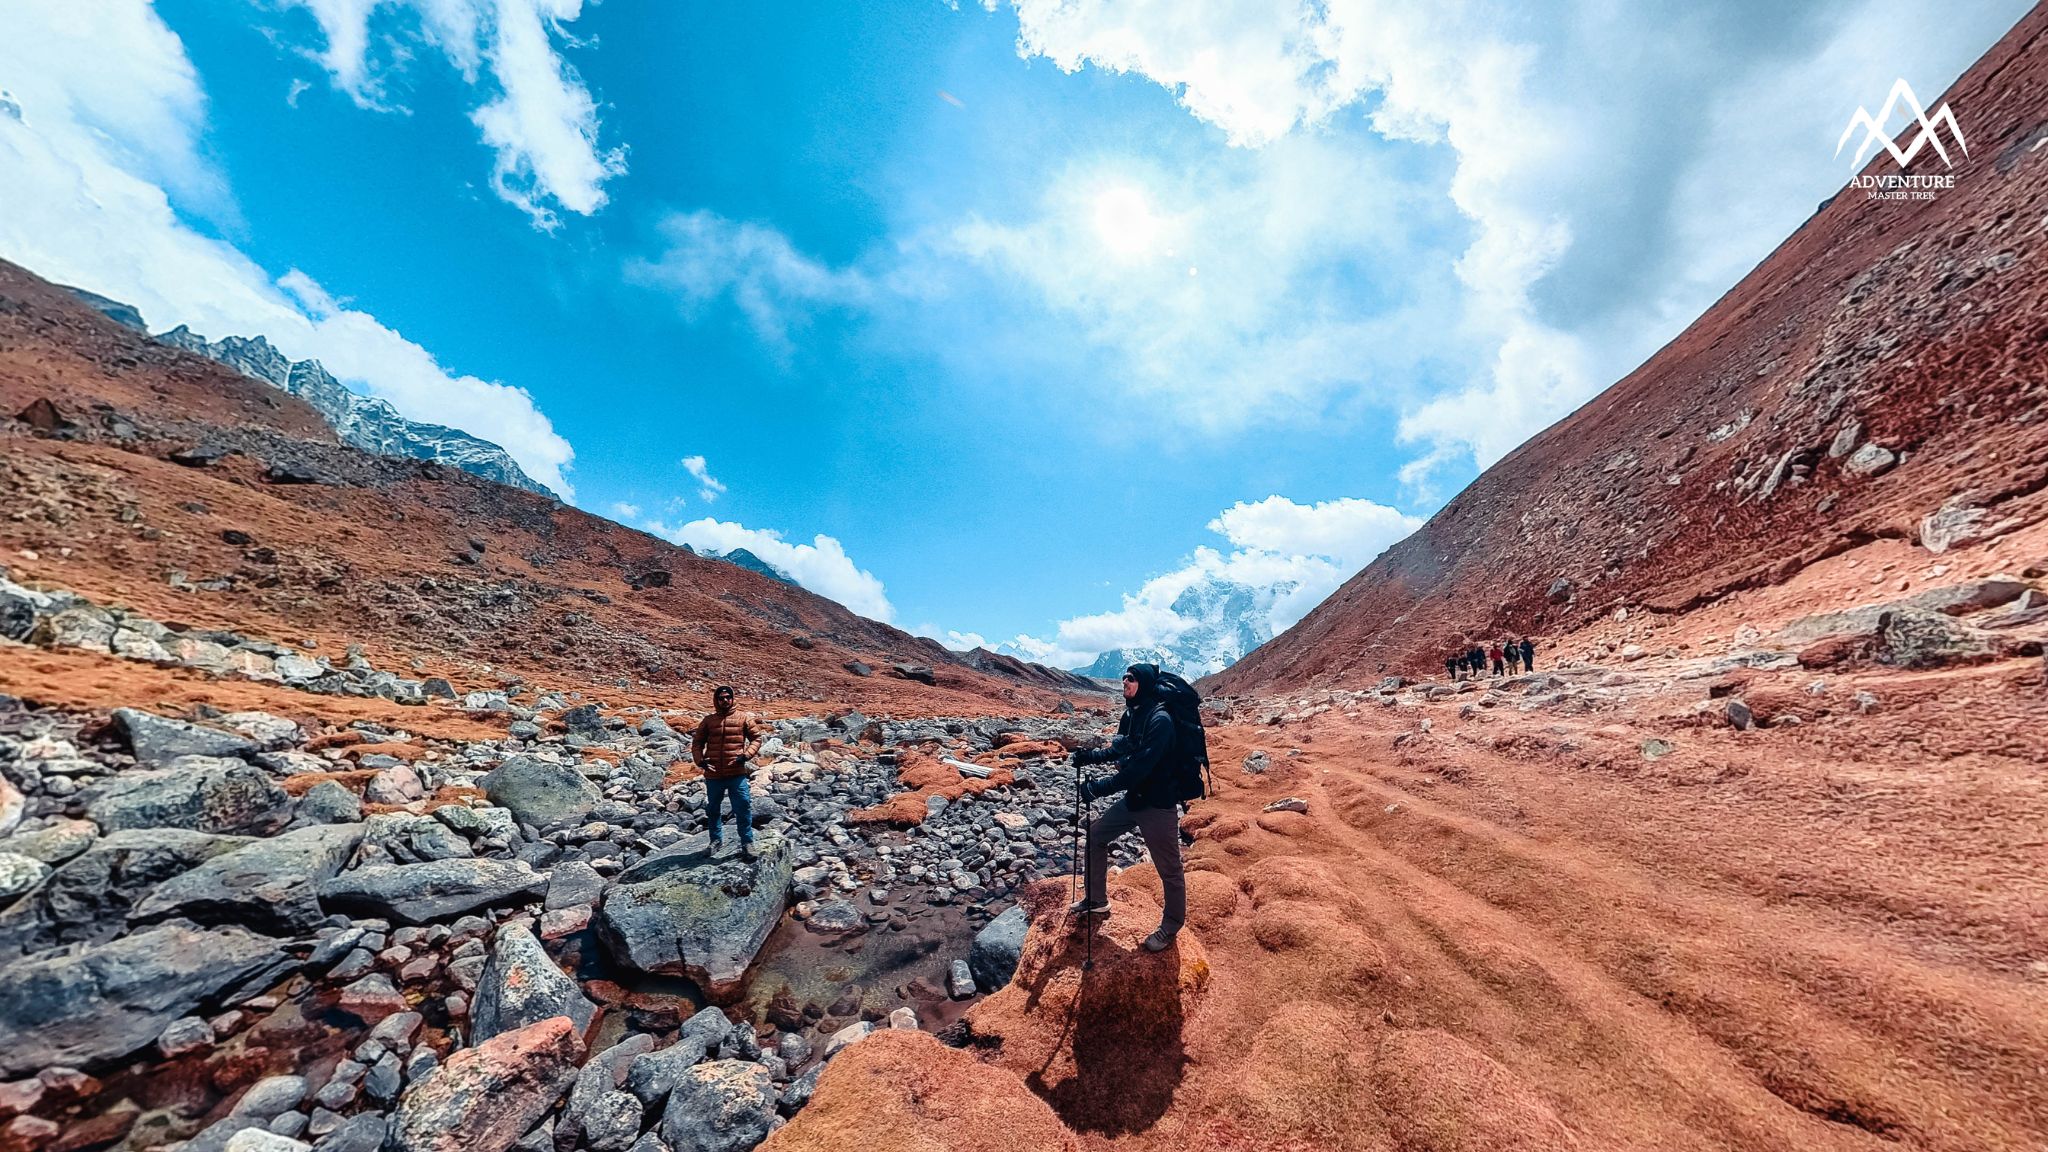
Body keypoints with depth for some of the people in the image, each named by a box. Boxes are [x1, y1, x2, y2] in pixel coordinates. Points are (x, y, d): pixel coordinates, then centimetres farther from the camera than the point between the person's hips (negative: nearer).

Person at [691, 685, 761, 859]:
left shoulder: (744, 718, 2)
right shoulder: (708, 720, 7)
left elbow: (756, 738, 3)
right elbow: (697, 742, 12)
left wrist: (746, 754, -11)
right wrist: (700, 760, -4)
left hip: (737, 774, -3)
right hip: (713, 775, 3)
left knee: (743, 808, -4)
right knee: (713, 809, 17)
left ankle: (747, 843, 8)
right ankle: (716, 839, 37)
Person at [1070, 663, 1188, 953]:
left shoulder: (1160, 719, -25)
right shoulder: (1131, 714, 3)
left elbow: (1141, 766, -31)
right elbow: (1120, 750, 14)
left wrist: (1102, 787, -30)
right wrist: (1092, 756, -3)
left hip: (1158, 805, -9)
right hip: (1133, 799, 9)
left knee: (1169, 870, 7)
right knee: (1096, 834, 16)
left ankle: (1171, 927, 31)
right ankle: (1097, 901, 33)